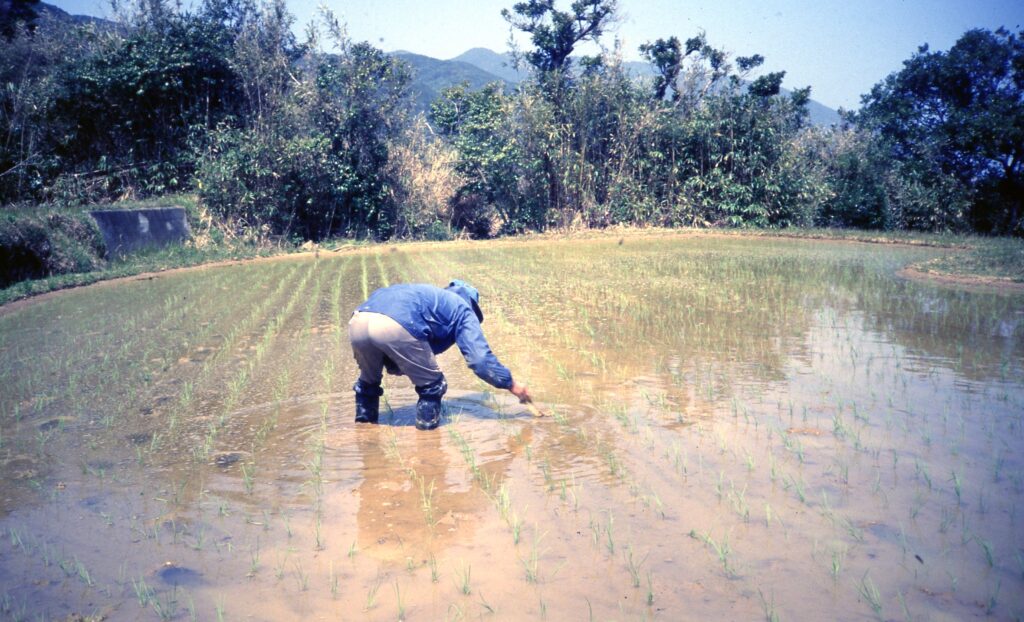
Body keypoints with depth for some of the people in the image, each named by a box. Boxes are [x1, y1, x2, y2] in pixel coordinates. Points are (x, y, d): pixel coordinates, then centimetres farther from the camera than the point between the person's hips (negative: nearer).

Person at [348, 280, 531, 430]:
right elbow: (480, 358, 13)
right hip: (394, 327, -7)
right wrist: (511, 385, 21)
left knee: (368, 380, 33)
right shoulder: (463, 309, 23)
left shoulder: (430, 295, 40)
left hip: (358, 321, 7)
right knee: (432, 385, 15)